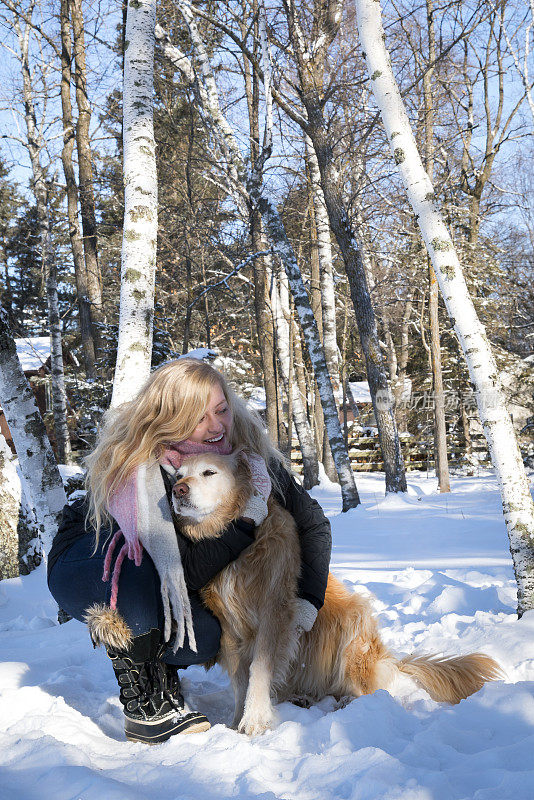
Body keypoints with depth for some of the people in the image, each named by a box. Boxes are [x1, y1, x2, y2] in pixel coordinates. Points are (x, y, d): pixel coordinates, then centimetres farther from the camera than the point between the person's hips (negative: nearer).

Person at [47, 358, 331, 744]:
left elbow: (312, 520, -9)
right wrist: (247, 518, -36)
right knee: (141, 573, -38)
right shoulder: (136, 469, -33)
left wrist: (309, 601, -18)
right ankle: (144, 709, -19)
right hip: (84, 564, -4)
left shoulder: (247, 448, -17)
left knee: (204, 640, -24)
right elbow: (186, 572, -34)